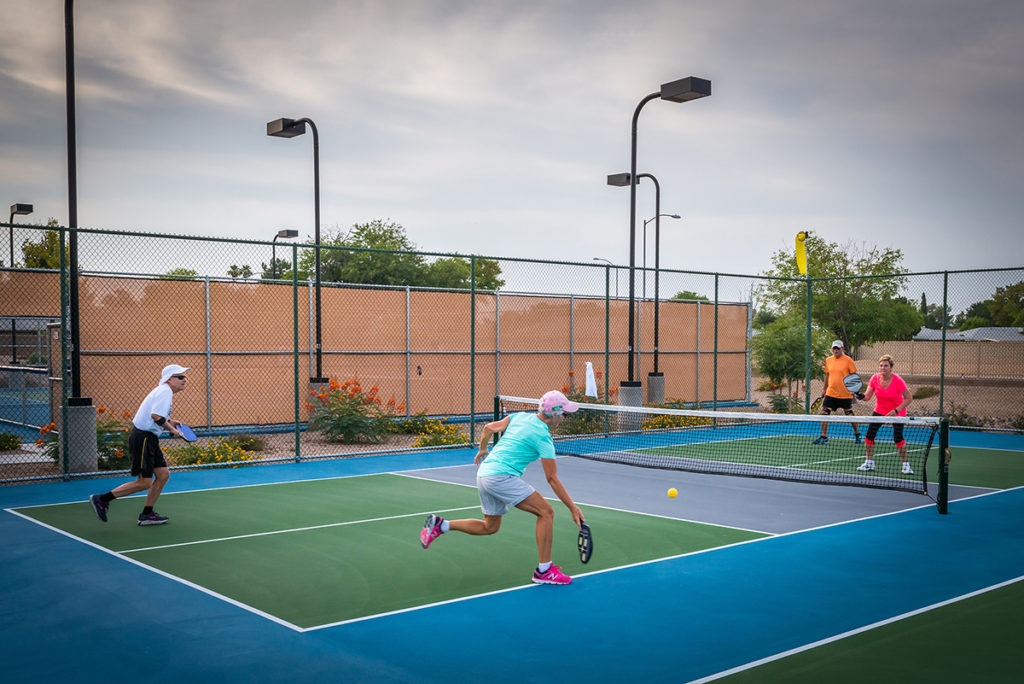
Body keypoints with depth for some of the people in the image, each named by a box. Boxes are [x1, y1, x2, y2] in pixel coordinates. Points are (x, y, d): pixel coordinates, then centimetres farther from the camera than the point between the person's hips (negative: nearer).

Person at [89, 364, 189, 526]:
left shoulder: (164, 391, 16)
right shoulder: (164, 392, -16)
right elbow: (156, 416, -28)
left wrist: (169, 421, 12)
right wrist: (171, 428, -14)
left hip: (149, 439, 11)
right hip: (142, 438, -11)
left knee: (163, 474, 10)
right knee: (144, 483, -6)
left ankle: (146, 514, 18)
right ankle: (101, 499, 4)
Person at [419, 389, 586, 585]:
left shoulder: (520, 417, 11)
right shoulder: (543, 437, -11)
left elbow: (488, 428, 17)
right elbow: (552, 479, -10)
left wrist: (482, 449, 35)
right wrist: (572, 507, -6)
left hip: (484, 473, 9)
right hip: (501, 476, -9)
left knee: (490, 527, 22)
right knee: (546, 512, -8)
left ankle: (439, 525, 18)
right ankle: (544, 571, -8)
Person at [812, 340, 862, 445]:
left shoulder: (848, 360, -7)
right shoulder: (828, 360, 7)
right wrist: (825, 390, 21)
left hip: (845, 394, -4)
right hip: (831, 393, 4)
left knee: (849, 415, 5)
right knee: (825, 413, -5)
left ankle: (857, 434, 28)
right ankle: (824, 437, 3)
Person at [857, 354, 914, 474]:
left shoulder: (897, 381, -23)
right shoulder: (874, 379, -12)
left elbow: (909, 398, -17)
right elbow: (867, 397, -9)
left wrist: (896, 410, -26)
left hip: (897, 412, -4)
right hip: (879, 411, 4)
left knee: (898, 438, -14)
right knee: (869, 435, -5)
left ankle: (906, 465, 3)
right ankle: (869, 462, 9)